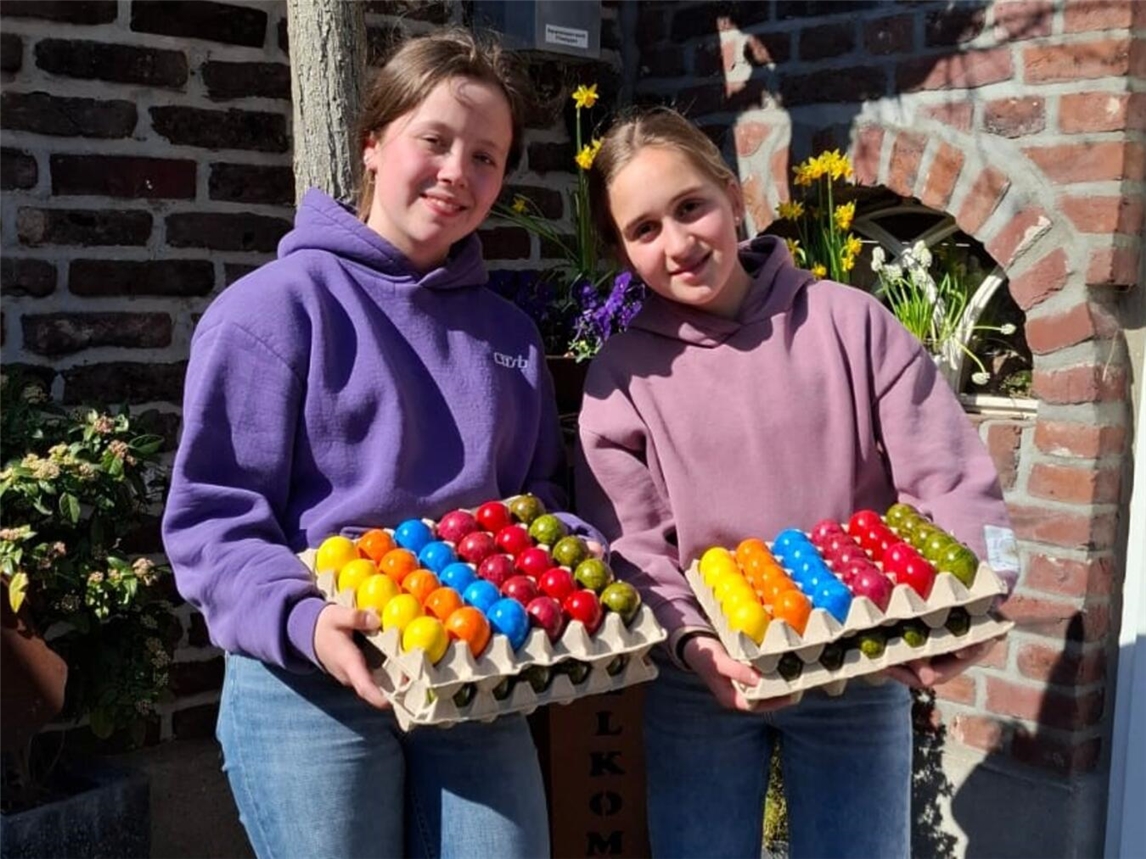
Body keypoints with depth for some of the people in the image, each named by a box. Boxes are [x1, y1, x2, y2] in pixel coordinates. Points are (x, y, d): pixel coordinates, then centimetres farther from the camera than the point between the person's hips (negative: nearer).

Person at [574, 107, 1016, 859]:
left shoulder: (848, 322, -4)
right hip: (701, 687, 0)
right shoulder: (623, 374, -3)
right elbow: (628, 548, -6)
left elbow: (954, 483, -6)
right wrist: (693, 643, -23)